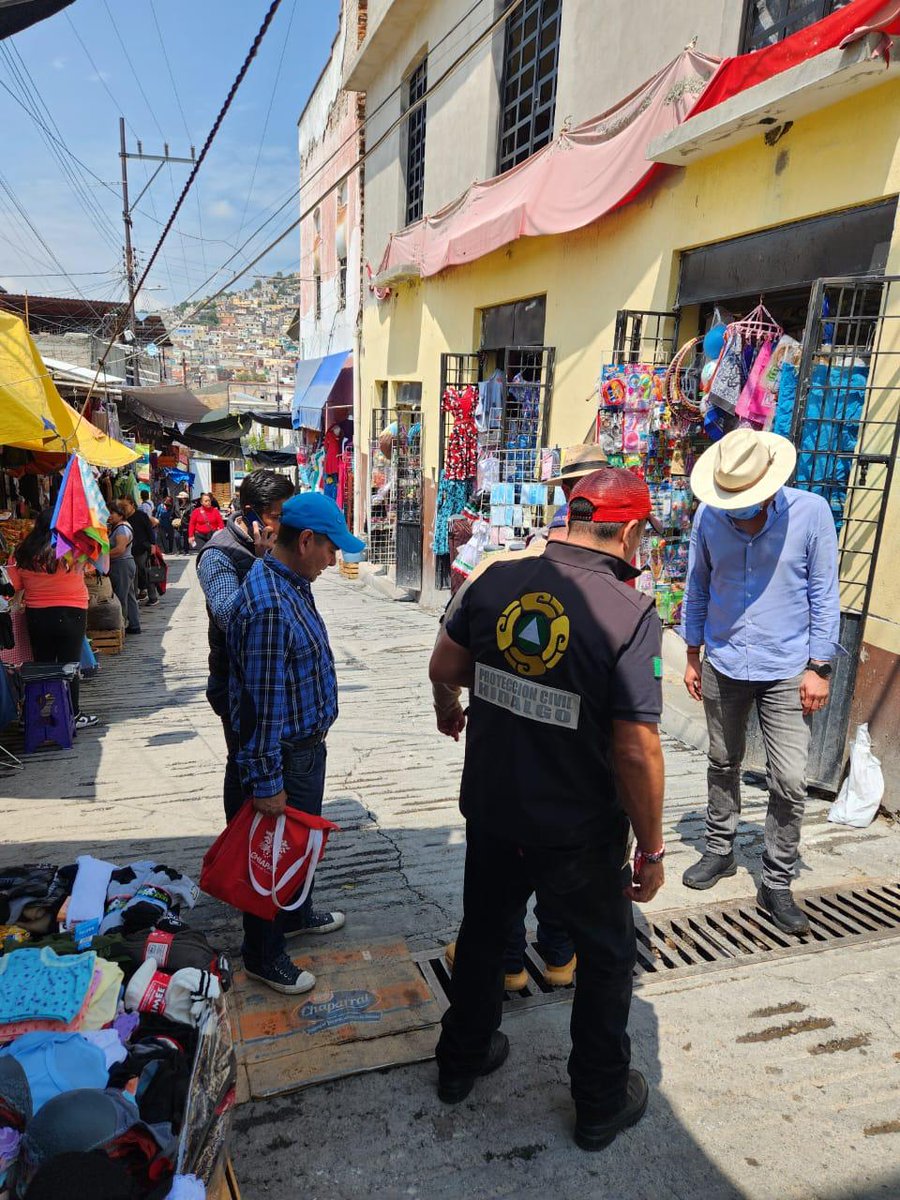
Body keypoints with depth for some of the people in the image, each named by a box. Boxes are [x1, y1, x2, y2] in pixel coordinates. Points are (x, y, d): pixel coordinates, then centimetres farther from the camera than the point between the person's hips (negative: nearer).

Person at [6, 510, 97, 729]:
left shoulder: (22, 553, -3)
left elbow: (13, 587, -4)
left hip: (36, 615, 3)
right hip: (71, 614, -3)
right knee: (69, 666, 5)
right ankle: (73, 715, 13)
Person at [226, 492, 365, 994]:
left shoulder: (294, 583, 4)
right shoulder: (268, 605, -30)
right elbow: (262, 704, -27)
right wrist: (267, 782, -21)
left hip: (308, 744, 10)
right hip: (283, 756, -10)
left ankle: (296, 914, 49)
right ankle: (264, 956, 30)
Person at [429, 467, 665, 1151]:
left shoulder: (498, 582, -9)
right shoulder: (631, 614, -22)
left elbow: (444, 670, 2)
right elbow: (636, 750, -22)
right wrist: (651, 849, -9)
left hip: (489, 812, 4)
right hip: (576, 833, -4)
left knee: (483, 933, 26)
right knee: (607, 957, 22)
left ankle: (461, 1061, 49)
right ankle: (601, 1105, 40)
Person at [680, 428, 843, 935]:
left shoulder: (811, 512, -12)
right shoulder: (710, 516, -6)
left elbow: (824, 594, -6)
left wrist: (818, 667, -8)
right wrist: (693, 656, 8)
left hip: (787, 670, -2)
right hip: (724, 665, 3)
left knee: (791, 782, -2)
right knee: (723, 765, 17)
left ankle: (777, 884, 15)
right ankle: (720, 850, 36)